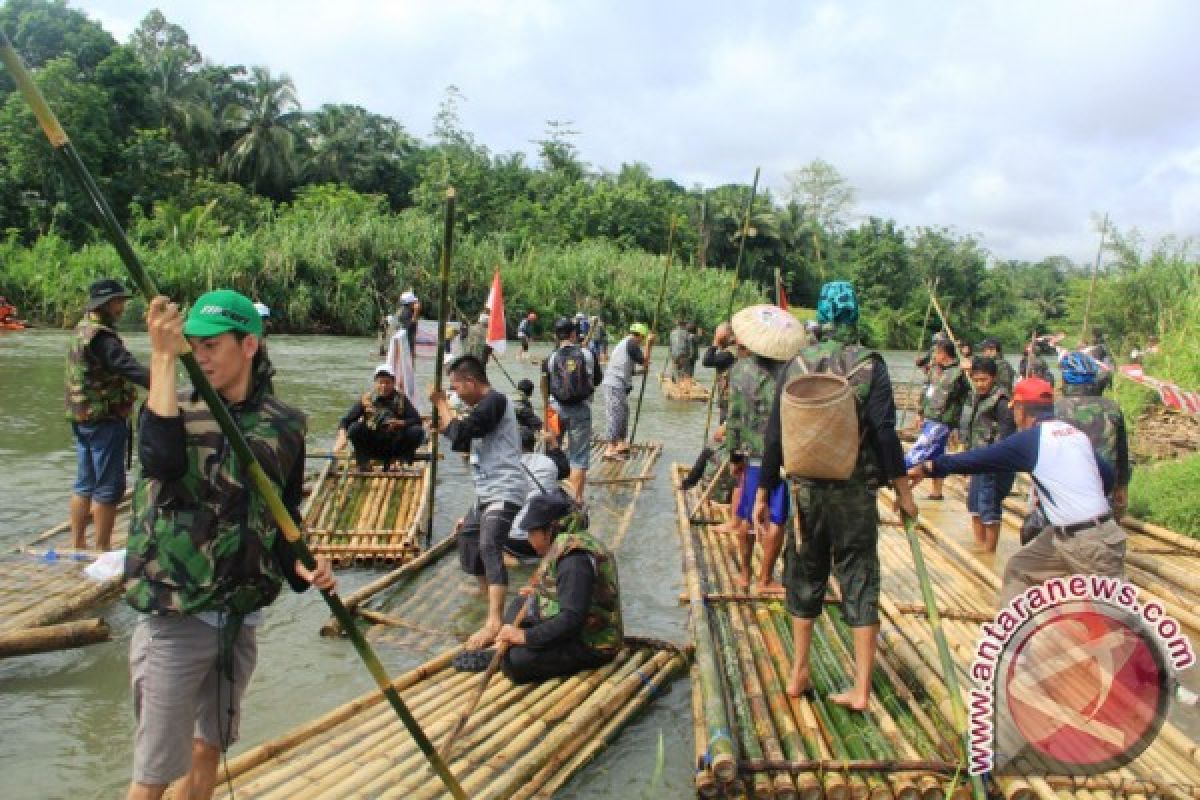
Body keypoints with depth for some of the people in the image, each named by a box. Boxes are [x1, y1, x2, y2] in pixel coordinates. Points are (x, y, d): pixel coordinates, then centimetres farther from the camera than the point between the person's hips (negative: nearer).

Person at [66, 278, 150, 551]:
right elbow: (131, 370, -31)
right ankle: (102, 549, 4)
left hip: (82, 419, 10)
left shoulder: (81, 330, 12)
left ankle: (77, 544, 25)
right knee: (108, 488, -2)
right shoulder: (101, 337, -20)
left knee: (84, 485, 17)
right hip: (106, 421, -10)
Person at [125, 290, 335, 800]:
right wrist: (164, 356, -30)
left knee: (208, 749, 21)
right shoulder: (172, 407, -6)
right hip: (173, 619, -3)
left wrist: (302, 568, -7)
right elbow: (162, 457, -30)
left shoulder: (284, 426, 1)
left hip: (241, 619, 4)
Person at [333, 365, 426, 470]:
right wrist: (342, 435, -26)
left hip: (395, 447, 0)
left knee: (418, 432, -23)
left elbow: (417, 420, -7)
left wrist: (400, 423, -27)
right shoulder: (366, 399, 2)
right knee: (355, 428, -24)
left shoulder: (401, 399, 3)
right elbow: (346, 420, -4)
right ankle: (363, 465, -16)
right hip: (372, 447, 0)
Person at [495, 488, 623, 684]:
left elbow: (572, 618, -30)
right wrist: (538, 593, 10)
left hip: (590, 647, -11)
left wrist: (526, 636, -26)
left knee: (515, 662, -26)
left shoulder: (575, 560, -25)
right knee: (521, 604, 20)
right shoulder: (567, 546, 8)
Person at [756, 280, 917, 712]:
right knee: (860, 583, 7)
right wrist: (903, 490, -4)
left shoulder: (796, 364, 0)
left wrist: (763, 492, 6)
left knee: (805, 577, 17)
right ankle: (861, 689, 10)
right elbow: (885, 432, -11)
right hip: (855, 492, -2)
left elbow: (775, 434, 0)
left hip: (806, 489, 2)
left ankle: (799, 674, 25)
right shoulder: (870, 365, -5)